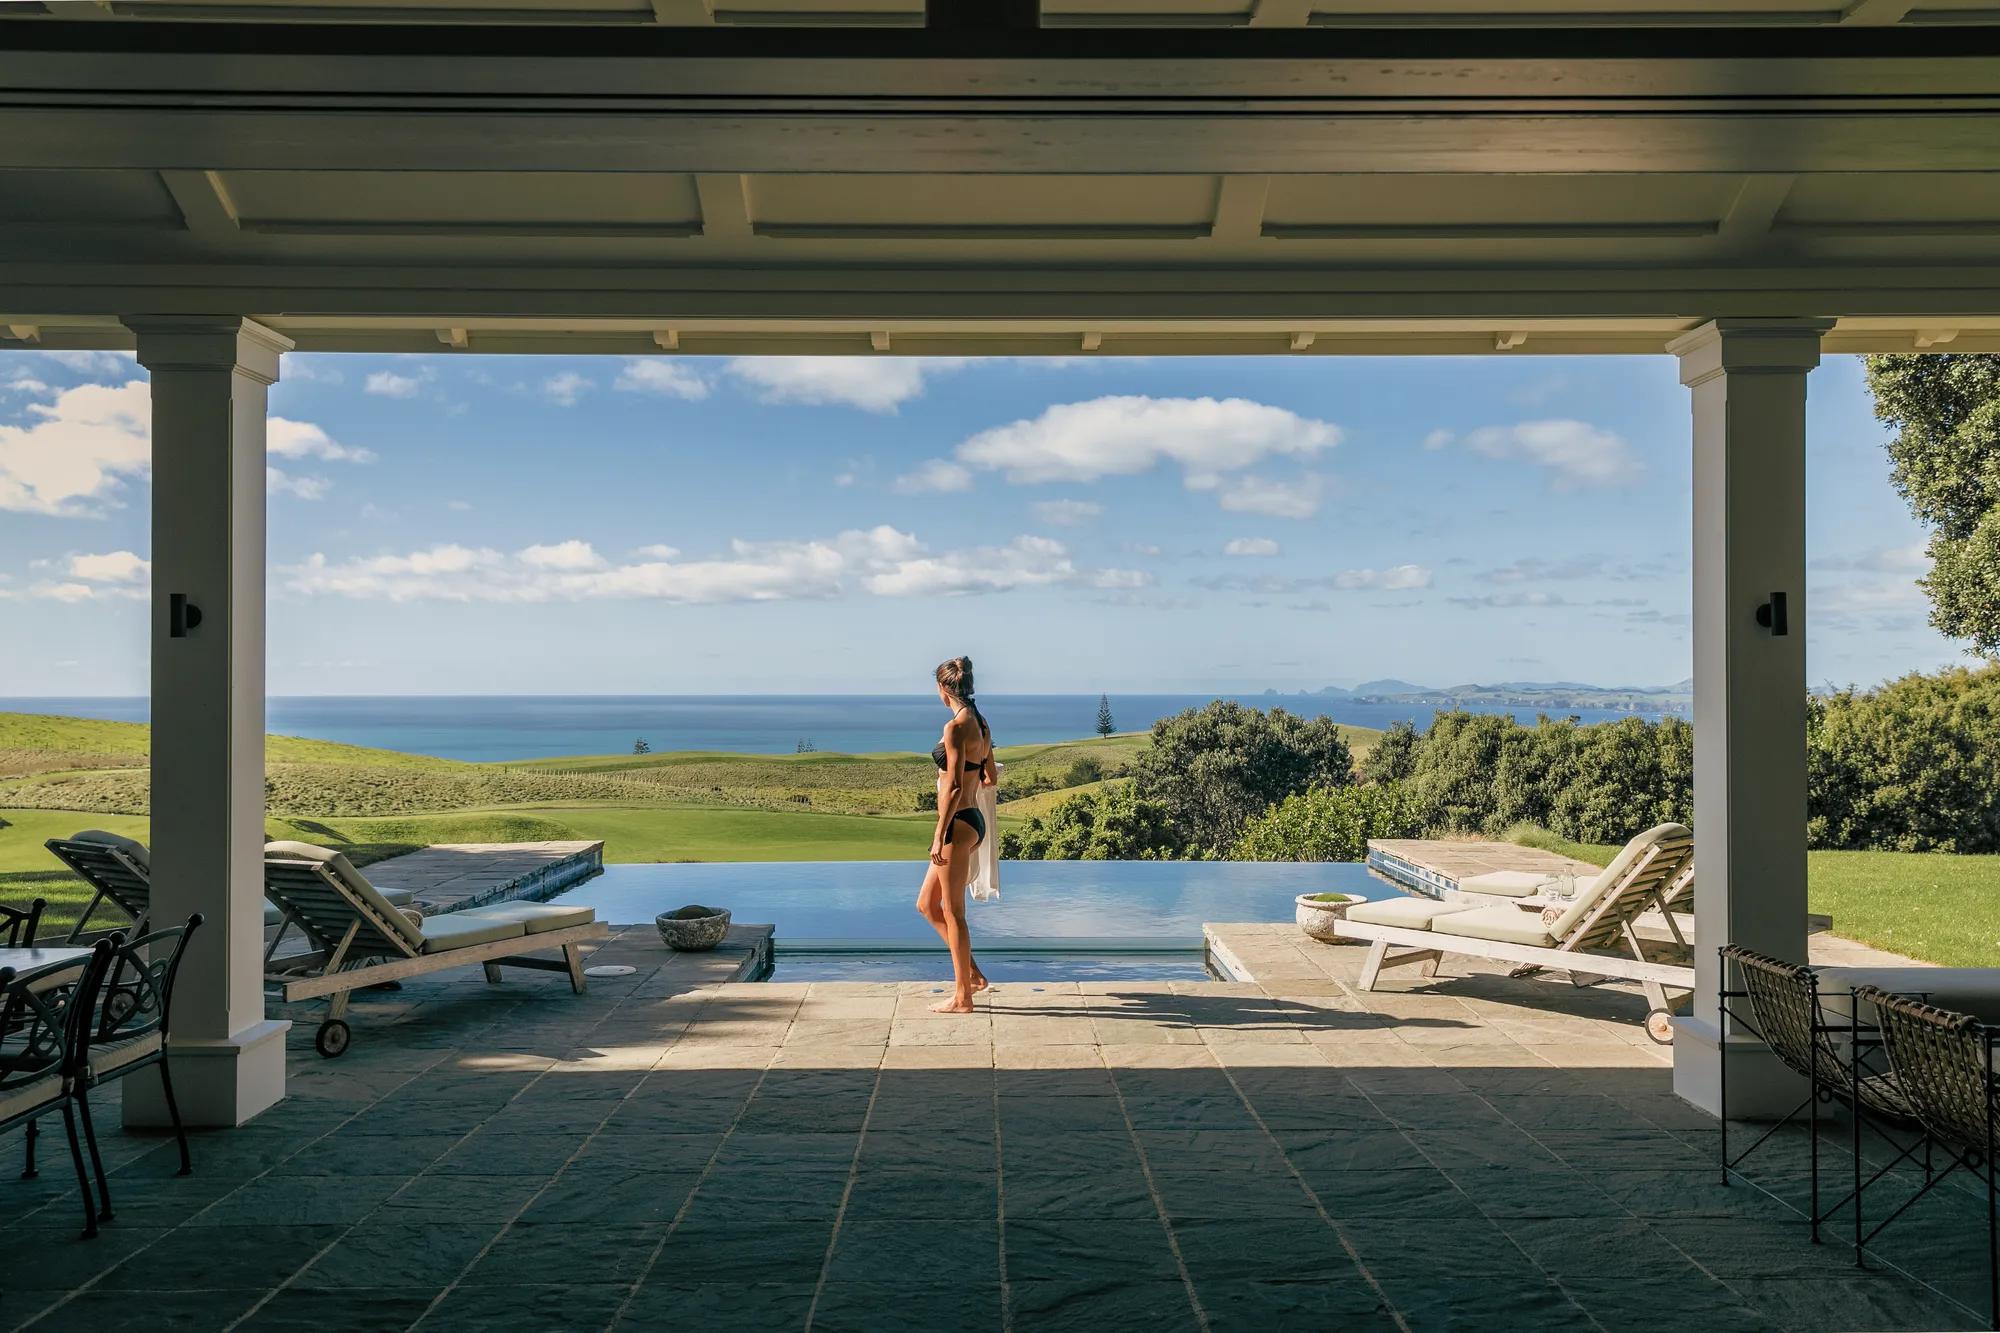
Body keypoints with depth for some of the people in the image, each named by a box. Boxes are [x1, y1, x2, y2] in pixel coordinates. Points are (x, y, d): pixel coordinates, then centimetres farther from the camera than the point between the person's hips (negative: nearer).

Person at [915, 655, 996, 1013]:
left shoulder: (956, 727, -17)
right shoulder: (981, 724, 10)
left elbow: (954, 788, -20)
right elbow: (989, 779, 18)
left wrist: (940, 835, -17)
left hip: (958, 823, -9)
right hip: (974, 819, 9)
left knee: (952, 912, 2)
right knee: (927, 905, 18)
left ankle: (962, 997, 11)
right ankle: (971, 974, 21)